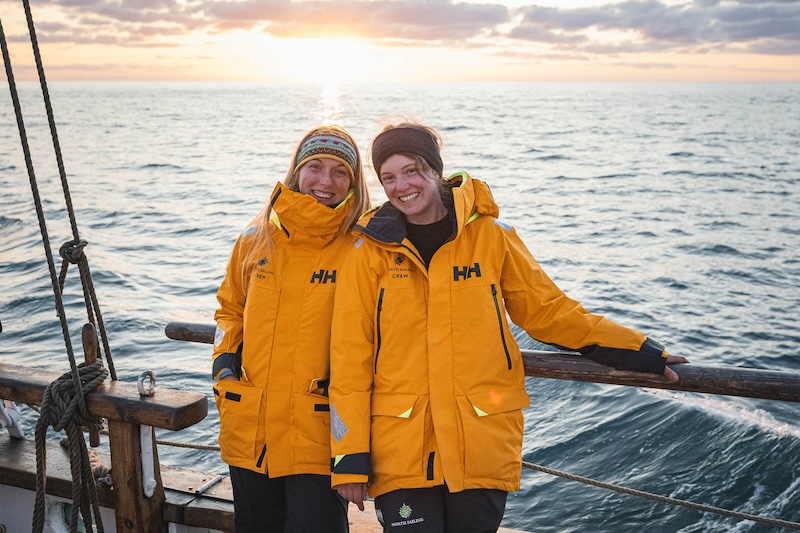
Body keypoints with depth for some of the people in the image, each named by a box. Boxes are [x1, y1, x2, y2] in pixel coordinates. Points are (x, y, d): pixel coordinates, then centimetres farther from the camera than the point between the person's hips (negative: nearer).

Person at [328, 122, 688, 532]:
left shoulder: (489, 235, 2)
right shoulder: (371, 251, 0)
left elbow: (548, 311, 9)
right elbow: (350, 358, 0)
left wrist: (641, 353, 8)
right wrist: (350, 456, -3)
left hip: (483, 443, 1)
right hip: (400, 447, 0)